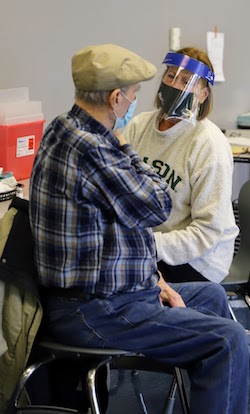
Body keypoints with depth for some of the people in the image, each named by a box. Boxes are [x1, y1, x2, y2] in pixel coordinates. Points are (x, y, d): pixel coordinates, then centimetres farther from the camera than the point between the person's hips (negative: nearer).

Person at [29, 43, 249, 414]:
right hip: (92, 312, -11)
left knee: (212, 295, 23)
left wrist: (152, 277, 11)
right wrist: (125, 148, -3)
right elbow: (157, 206, -16)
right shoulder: (87, 149, -26)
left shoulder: (69, 131, 9)